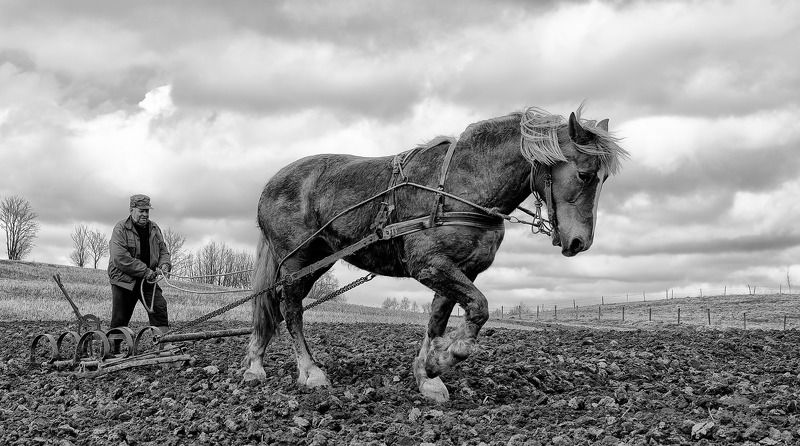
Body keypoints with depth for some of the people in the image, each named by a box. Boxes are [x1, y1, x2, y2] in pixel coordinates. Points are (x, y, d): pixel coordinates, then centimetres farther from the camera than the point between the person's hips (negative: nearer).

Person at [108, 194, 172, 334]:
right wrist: (145, 271, -22)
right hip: (124, 279, -4)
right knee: (119, 319, 2)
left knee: (159, 307, -14)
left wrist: (164, 264, -8)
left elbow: (163, 250, 16)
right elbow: (120, 257, -20)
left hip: (148, 280, 4)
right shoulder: (121, 229, -11)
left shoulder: (154, 228, 8)